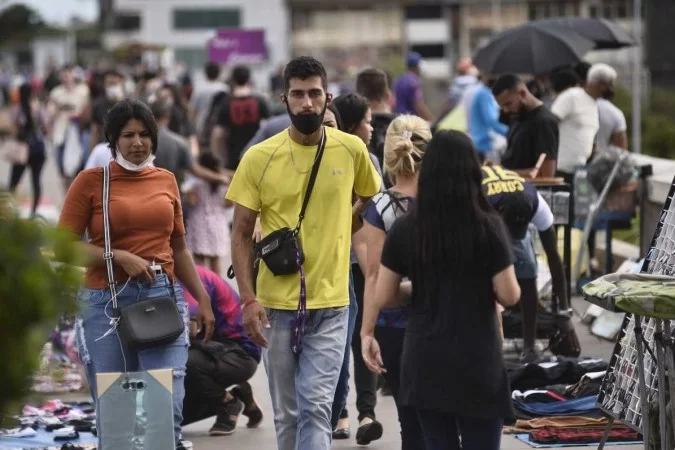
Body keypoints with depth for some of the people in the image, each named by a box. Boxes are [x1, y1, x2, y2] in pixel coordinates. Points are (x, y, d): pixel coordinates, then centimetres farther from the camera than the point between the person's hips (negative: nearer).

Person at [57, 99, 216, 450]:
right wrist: (119, 258, -12)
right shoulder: (90, 182, 2)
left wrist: (203, 299, 18)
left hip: (163, 298, 3)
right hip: (107, 302, -2)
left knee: (168, 407, -9)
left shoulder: (165, 180, 13)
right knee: (113, 412, 1)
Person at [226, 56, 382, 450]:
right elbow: (242, 234, -1)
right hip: (276, 303, 1)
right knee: (287, 413, 10)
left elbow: (370, 200, 18)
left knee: (316, 406, -10)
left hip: (331, 303, -1)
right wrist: (249, 299, -10)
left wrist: (334, 233, 7)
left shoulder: (352, 150, -2)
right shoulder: (259, 158, -4)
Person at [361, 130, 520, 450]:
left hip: (425, 357, 3)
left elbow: (383, 297, 1)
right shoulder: (488, 227, -10)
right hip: (477, 358, -3)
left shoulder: (405, 229, -2)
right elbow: (509, 296, -8)